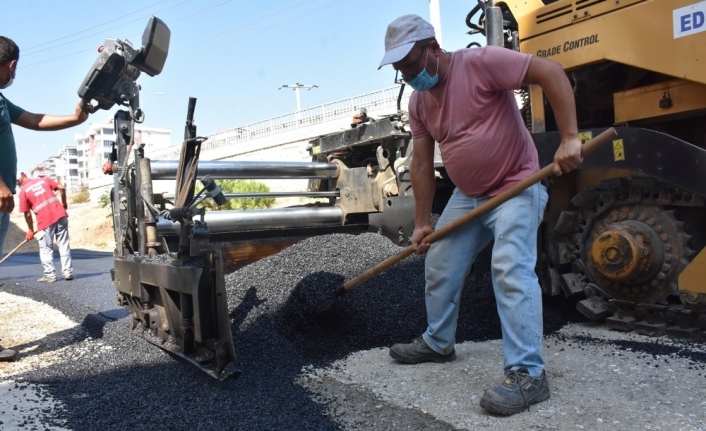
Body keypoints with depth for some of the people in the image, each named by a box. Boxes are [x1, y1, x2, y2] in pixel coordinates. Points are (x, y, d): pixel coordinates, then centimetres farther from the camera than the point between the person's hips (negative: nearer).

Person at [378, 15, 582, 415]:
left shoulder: (480, 62, -17)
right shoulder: (418, 102, 4)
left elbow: (552, 72, -22)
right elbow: (422, 164, 6)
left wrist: (570, 138, -30)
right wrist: (422, 223, 5)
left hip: (516, 188, -8)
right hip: (467, 195, 8)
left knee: (511, 270, -20)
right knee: (440, 269, 12)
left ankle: (528, 374, -12)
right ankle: (437, 343, 31)